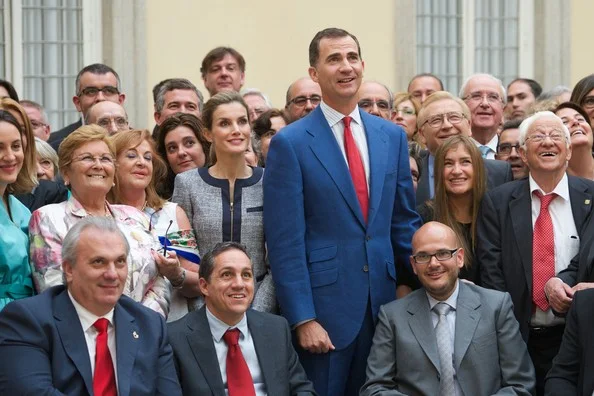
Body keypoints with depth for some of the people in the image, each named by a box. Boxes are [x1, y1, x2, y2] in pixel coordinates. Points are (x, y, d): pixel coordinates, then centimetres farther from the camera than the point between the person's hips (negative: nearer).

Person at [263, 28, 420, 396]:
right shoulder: (290, 143, -6)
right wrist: (302, 319, -13)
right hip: (324, 304, -4)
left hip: (382, 302, 5)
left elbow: (405, 222, 14)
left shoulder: (392, 136, 9)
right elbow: (286, 242, -9)